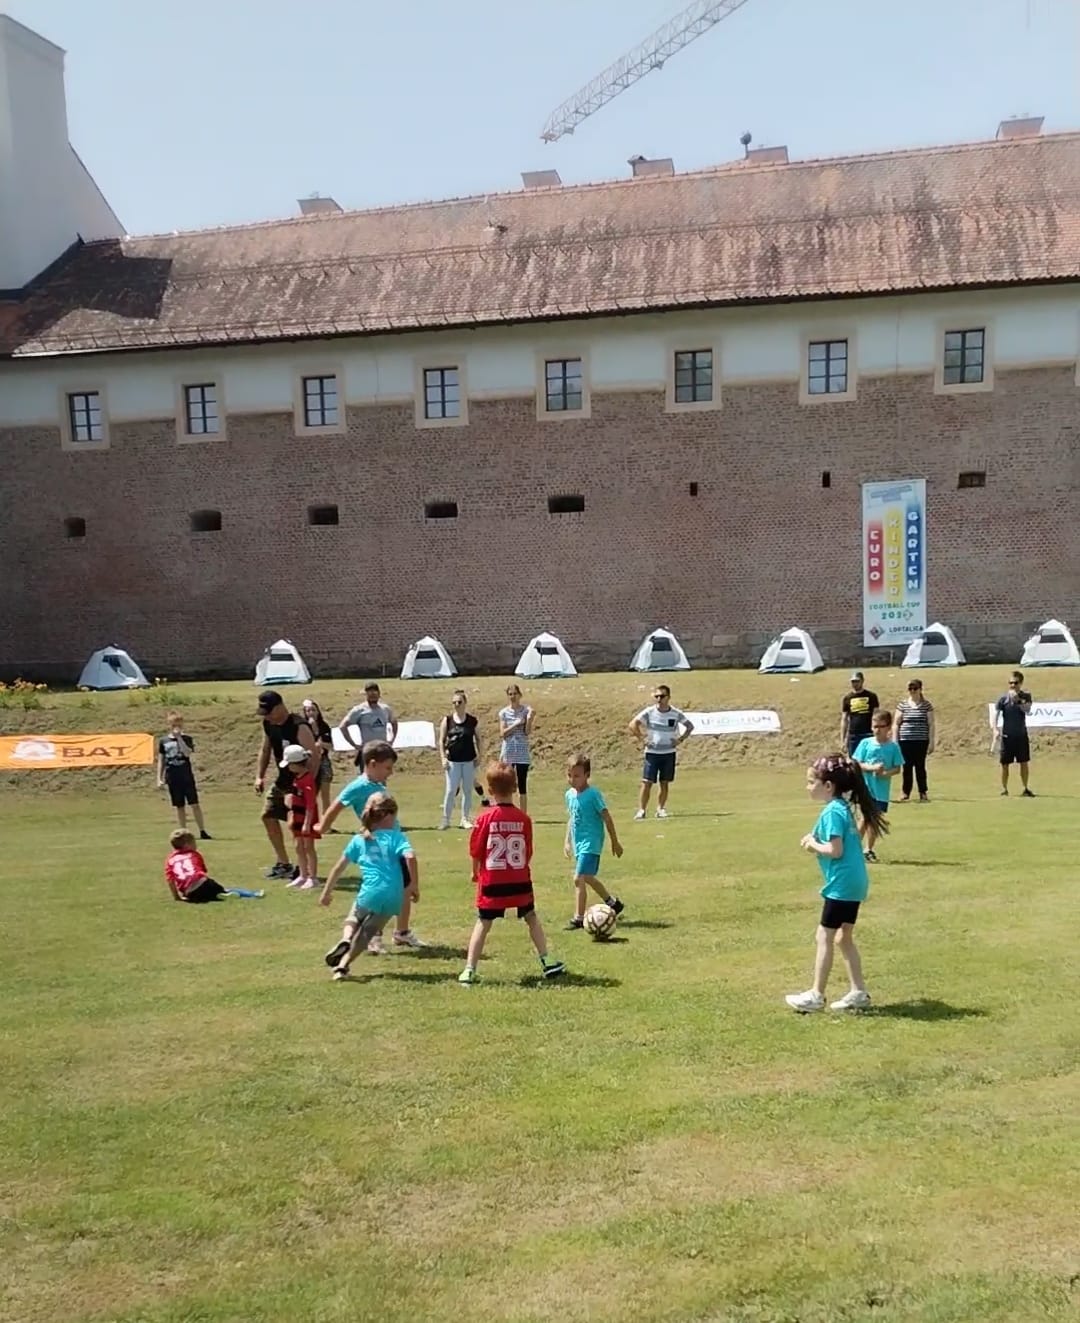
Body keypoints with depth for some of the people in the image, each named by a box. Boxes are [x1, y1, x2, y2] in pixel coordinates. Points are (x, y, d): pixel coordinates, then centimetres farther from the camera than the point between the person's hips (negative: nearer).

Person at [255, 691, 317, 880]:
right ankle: (283, 863, 22)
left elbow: (312, 756, -27)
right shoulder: (268, 724, 1)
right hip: (283, 780, 9)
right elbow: (265, 750, 16)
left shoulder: (299, 727, -24)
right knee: (268, 816, 12)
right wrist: (259, 776, 8)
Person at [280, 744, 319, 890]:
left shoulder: (308, 779, -20)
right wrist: (291, 817, 14)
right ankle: (303, 876, 21)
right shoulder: (297, 778, 9)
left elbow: (310, 804, -22)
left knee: (308, 847, -3)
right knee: (299, 847, 12)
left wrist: (307, 823, -23)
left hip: (307, 817, -9)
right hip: (298, 817, 9)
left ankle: (313, 877, 4)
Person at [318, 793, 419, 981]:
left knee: (353, 920, 28)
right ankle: (342, 966, 4)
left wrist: (326, 893, 23)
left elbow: (339, 868, 14)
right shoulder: (397, 837, 3)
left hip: (369, 894, 1)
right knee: (364, 936, 16)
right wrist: (415, 886, -7)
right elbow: (410, 857, -15)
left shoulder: (359, 840, 11)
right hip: (392, 900, 0)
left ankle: (345, 940, -3)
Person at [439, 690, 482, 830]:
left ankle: (465, 819, 16)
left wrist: (479, 755, -1)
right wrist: (443, 758, -5)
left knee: (467, 790, 6)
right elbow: (441, 740, 3)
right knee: (450, 791, -3)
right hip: (452, 761, -1)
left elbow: (478, 739, 9)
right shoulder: (447, 720, 0)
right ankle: (445, 819, 6)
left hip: (469, 760, 1)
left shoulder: (473, 721, 1)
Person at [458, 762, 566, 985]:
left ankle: (469, 969, 0)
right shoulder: (523, 818, -5)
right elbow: (528, 853, 1)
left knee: (483, 924, 5)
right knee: (532, 918, 19)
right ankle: (547, 962, 21)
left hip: (492, 882, -2)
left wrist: (475, 872, 14)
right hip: (519, 881, 2)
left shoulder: (486, 818, -11)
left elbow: (475, 852, -5)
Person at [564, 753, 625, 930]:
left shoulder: (593, 795, -16)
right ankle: (613, 903, 41)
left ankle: (579, 918, -8)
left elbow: (607, 818, -11)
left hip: (590, 844, -8)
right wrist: (568, 841, 16)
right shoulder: (570, 794, 5)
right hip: (578, 844, 9)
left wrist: (615, 842, -6)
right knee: (588, 878, 21)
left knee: (579, 878, -15)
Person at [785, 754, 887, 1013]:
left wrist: (813, 845, -7)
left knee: (825, 937, -1)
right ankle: (858, 992, 20)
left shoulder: (832, 812, -17)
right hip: (853, 882, 10)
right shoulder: (844, 807, 11)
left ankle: (816, 995, 4)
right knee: (844, 938, 17)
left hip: (842, 884, -10)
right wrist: (817, 840, 6)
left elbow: (835, 850, -23)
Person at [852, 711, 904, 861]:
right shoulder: (865, 743, -3)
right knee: (866, 819, -2)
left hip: (882, 791, 1)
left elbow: (897, 768, -1)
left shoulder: (893, 747, -2)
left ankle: (868, 850, 21)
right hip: (866, 788, -1)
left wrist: (885, 773, -19)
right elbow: (857, 764, -4)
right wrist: (872, 767, -19)